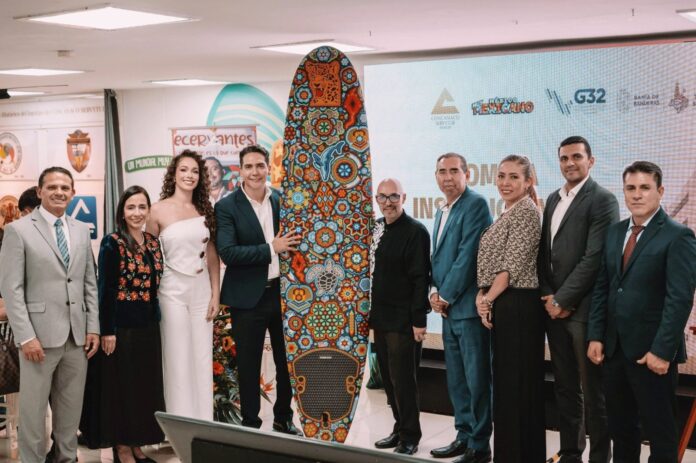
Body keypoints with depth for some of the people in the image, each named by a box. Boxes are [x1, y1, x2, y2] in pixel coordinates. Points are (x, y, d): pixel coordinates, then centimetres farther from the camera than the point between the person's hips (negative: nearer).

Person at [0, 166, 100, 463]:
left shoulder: (82, 230, 13)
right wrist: (26, 336, -14)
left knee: (71, 407, 10)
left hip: (78, 336, 4)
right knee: (33, 408, 3)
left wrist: (93, 328, 6)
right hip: (40, 334, -4)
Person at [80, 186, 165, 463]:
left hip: (148, 325, 7)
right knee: (121, 385, 2)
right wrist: (107, 330, -16)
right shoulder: (112, 243, -10)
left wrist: (155, 320, 13)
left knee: (145, 385, 11)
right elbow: (105, 289, -12)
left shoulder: (153, 243, 9)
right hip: (121, 325, -7)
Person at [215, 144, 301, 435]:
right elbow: (228, 253, -19)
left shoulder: (282, 200, 3)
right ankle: (250, 424, 23)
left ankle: (283, 419, 34)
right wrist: (271, 248, -22)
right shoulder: (227, 207, -10)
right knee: (249, 366, 8)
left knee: (287, 360, 16)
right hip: (248, 298, -4)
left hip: (283, 292, 4)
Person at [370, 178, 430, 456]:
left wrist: (419, 320, -19)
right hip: (381, 318, 8)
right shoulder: (377, 228, 10)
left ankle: (410, 437, 12)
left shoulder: (415, 231, -13)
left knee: (403, 380, -1)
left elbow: (420, 279, -16)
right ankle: (400, 429, 28)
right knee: (388, 378, 14)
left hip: (403, 320, -7)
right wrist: (372, 312, 16)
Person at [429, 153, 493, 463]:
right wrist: (434, 291, 4)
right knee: (456, 379, 15)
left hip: (468, 306, -9)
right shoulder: (442, 212, 18)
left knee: (476, 379, -3)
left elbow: (468, 254, -16)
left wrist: (447, 295, -12)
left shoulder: (475, 204, -10)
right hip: (448, 307, 9)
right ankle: (464, 436, 25)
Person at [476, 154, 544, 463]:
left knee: (518, 379, -3)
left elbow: (513, 265, -17)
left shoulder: (526, 211, -12)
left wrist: (488, 299, -11)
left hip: (517, 305, -10)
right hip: (502, 305, 10)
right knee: (506, 378, 14)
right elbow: (492, 262, 15)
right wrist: (482, 296, 0)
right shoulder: (508, 213, 16)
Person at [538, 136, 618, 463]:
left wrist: (563, 300, -14)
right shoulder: (553, 199, 15)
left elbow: (594, 258, -15)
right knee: (565, 387, 14)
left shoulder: (602, 200, -8)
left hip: (583, 310, -7)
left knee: (593, 390, 1)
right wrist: (547, 296, 1)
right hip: (554, 306, 7)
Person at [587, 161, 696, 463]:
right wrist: (595, 336, 3)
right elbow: (601, 288, 11)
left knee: (659, 431, 5)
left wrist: (662, 350, -19)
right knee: (620, 427, 14)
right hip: (614, 347, 6)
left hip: (651, 352, -6)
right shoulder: (615, 232, 11)